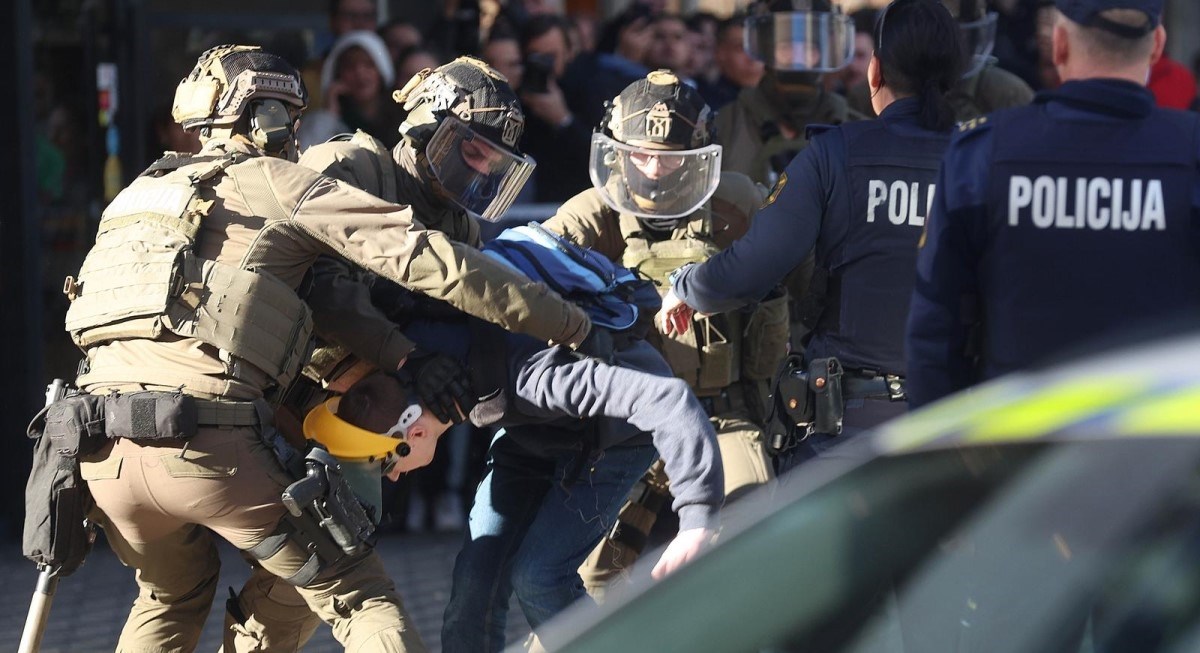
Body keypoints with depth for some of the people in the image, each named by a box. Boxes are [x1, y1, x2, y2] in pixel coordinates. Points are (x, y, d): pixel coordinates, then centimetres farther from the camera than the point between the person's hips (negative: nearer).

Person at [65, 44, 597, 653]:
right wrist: (564, 322, 6)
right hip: (208, 441, -6)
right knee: (354, 594, 8)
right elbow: (430, 259, 0)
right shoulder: (281, 184, 8)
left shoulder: (145, 190, 26)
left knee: (171, 599, 31)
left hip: (104, 443, 6)